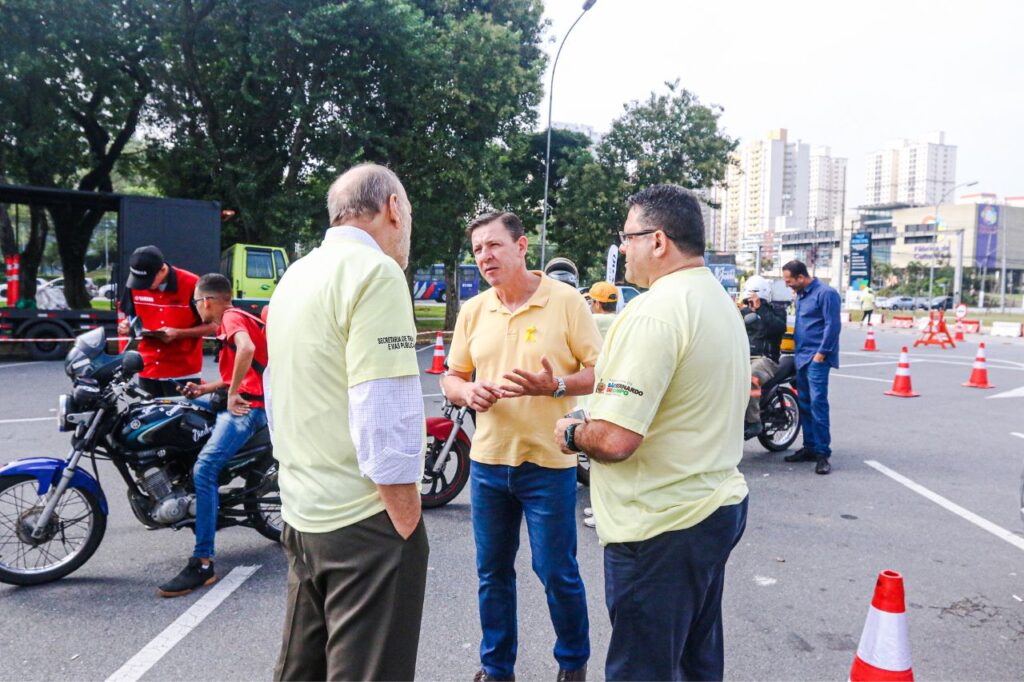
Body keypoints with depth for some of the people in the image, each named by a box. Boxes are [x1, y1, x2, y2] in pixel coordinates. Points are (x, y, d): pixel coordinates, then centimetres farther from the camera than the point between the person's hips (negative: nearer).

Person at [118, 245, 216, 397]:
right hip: (147, 371, 5)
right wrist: (125, 325, -7)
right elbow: (131, 315, 17)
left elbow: (212, 326, -9)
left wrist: (178, 333, -21)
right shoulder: (134, 285, 1)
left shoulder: (192, 285, -14)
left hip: (183, 373, -5)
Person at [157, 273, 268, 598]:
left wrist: (232, 395, -25)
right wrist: (205, 389, 17)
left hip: (248, 405, -11)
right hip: (240, 399, 11)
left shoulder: (232, 318, -10)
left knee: (204, 470, -22)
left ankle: (203, 564, -23)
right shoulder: (231, 320, 22)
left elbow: (247, 349, -33)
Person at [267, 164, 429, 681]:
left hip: (302, 514, 9)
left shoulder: (295, 276, 13)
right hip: (364, 520, -9)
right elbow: (385, 415, -22)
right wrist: (407, 524, -15)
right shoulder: (375, 273, -16)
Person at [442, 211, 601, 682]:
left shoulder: (566, 301, -7)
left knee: (556, 571, 6)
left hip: (548, 462, -4)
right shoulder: (473, 310, 7)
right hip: (487, 461, 5)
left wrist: (556, 385, -24)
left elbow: (600, 371, -7)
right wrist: (467, 391, -10)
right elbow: (452, 377, 12)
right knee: (492, 571, 14)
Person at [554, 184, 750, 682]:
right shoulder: (720, 301, 10)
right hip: (719, 504, 10)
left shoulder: (655, 312, -22)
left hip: (662, 526, -10)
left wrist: (571, 434, -7)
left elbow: (614, 440, -28)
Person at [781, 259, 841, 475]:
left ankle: (822, 453, -10)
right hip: (802, 357, 9)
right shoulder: (800, 295, 17)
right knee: (804, 404, 11)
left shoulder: (826, 293, -11)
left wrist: (821, 353, -17)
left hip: (817, 358, -9)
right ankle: (809, 448, 20)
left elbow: (832, 325, -15)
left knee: (817, 403, -14)